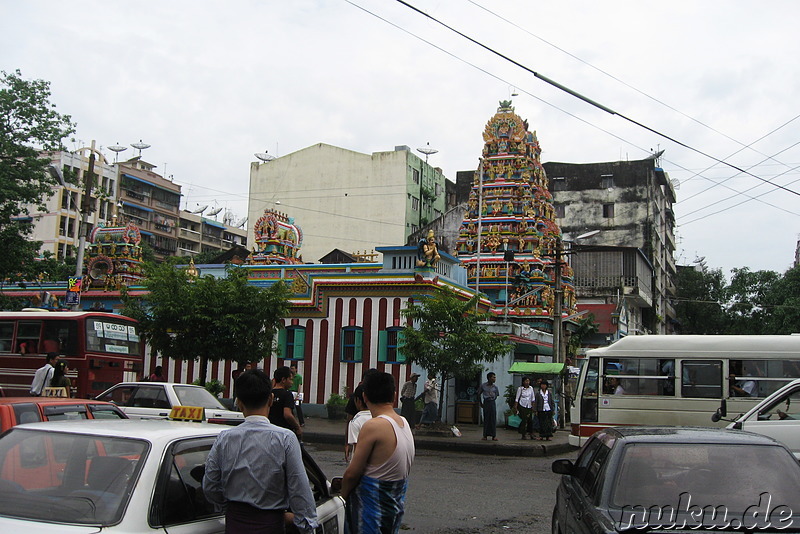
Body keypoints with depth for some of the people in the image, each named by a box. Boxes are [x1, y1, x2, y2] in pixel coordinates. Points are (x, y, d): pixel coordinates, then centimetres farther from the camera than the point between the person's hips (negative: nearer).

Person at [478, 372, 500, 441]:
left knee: (493, 419, 0)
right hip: (486, 403, -2)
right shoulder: (483, 385, -3)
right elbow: (479, 394, 7)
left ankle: (494, 436, 6)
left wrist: (492, 400, 10)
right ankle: (485, 435, 8)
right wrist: (480, 403, 7)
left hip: (492, 403, 2)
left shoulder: (495, 387, 3)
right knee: (486, 419, 1)